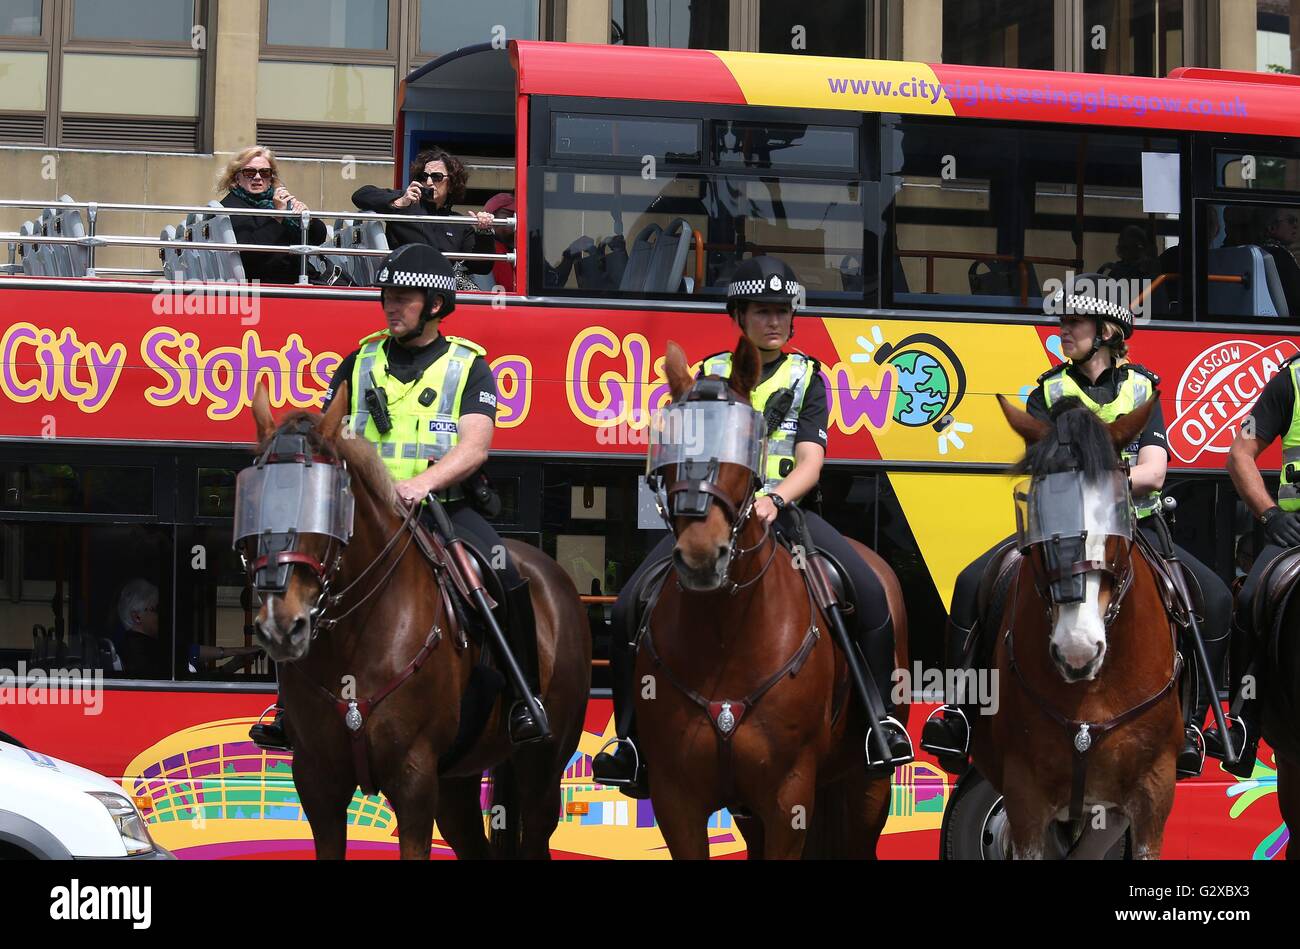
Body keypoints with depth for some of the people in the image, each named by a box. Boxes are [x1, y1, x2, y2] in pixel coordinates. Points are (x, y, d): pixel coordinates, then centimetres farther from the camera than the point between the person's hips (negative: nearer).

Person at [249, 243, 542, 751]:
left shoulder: (468, 366, 3)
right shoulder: (361, 362, 12)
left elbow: (475, 446, -11)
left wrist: (424, 481, -30)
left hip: (445, 509, -3)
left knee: (504, 577, -27)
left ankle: (525, 700, -11)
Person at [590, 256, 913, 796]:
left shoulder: (806, 377, 10)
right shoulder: (711, 374, 13)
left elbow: (810, 463, -3)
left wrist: (774, 499, -23)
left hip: (785, 510, -1)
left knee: (869, 592, -26)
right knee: (630, 604, -19)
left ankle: (881, 717, -11)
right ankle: (629, 737, -8)